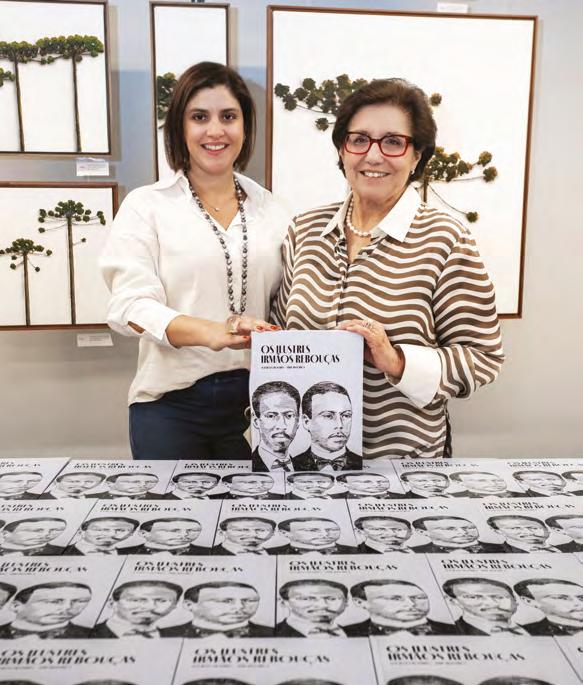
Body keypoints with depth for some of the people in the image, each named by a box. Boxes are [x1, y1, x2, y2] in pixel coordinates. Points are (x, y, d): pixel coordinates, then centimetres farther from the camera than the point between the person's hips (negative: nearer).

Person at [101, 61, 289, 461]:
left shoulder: (268, 208, 9)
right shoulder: (146, 206, -2)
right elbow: (133, 304, -14)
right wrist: (211, 332, -32)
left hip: (254, 399, 3)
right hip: (172, 403, -3)